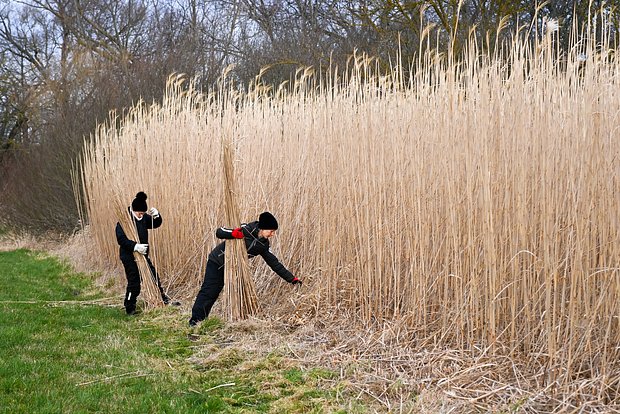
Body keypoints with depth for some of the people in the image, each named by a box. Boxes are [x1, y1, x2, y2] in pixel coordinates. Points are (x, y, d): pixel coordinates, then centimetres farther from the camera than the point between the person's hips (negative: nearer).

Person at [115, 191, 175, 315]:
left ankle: (164, 300, 28)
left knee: (154, 277, 14)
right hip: (129, 255, -7)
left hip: (142, 254, 7)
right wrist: (135, 246, -37)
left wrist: (156, 216, -13)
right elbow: (121, 239, -25)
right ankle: (130, 308, 8)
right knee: (134, 283, -5)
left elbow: (155, 224, 10)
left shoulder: (143, 217, 4)